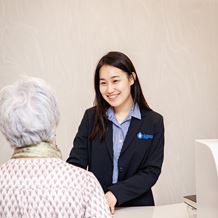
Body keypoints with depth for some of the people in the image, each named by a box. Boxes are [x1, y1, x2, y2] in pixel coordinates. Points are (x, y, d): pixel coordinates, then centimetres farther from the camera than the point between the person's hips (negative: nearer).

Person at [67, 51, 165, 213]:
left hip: (137, 207, 0)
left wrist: (115, 194, -15)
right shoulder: (91, 117, 6)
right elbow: (76, 162, 1)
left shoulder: (153, 122, 2)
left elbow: (152, 171, -2)